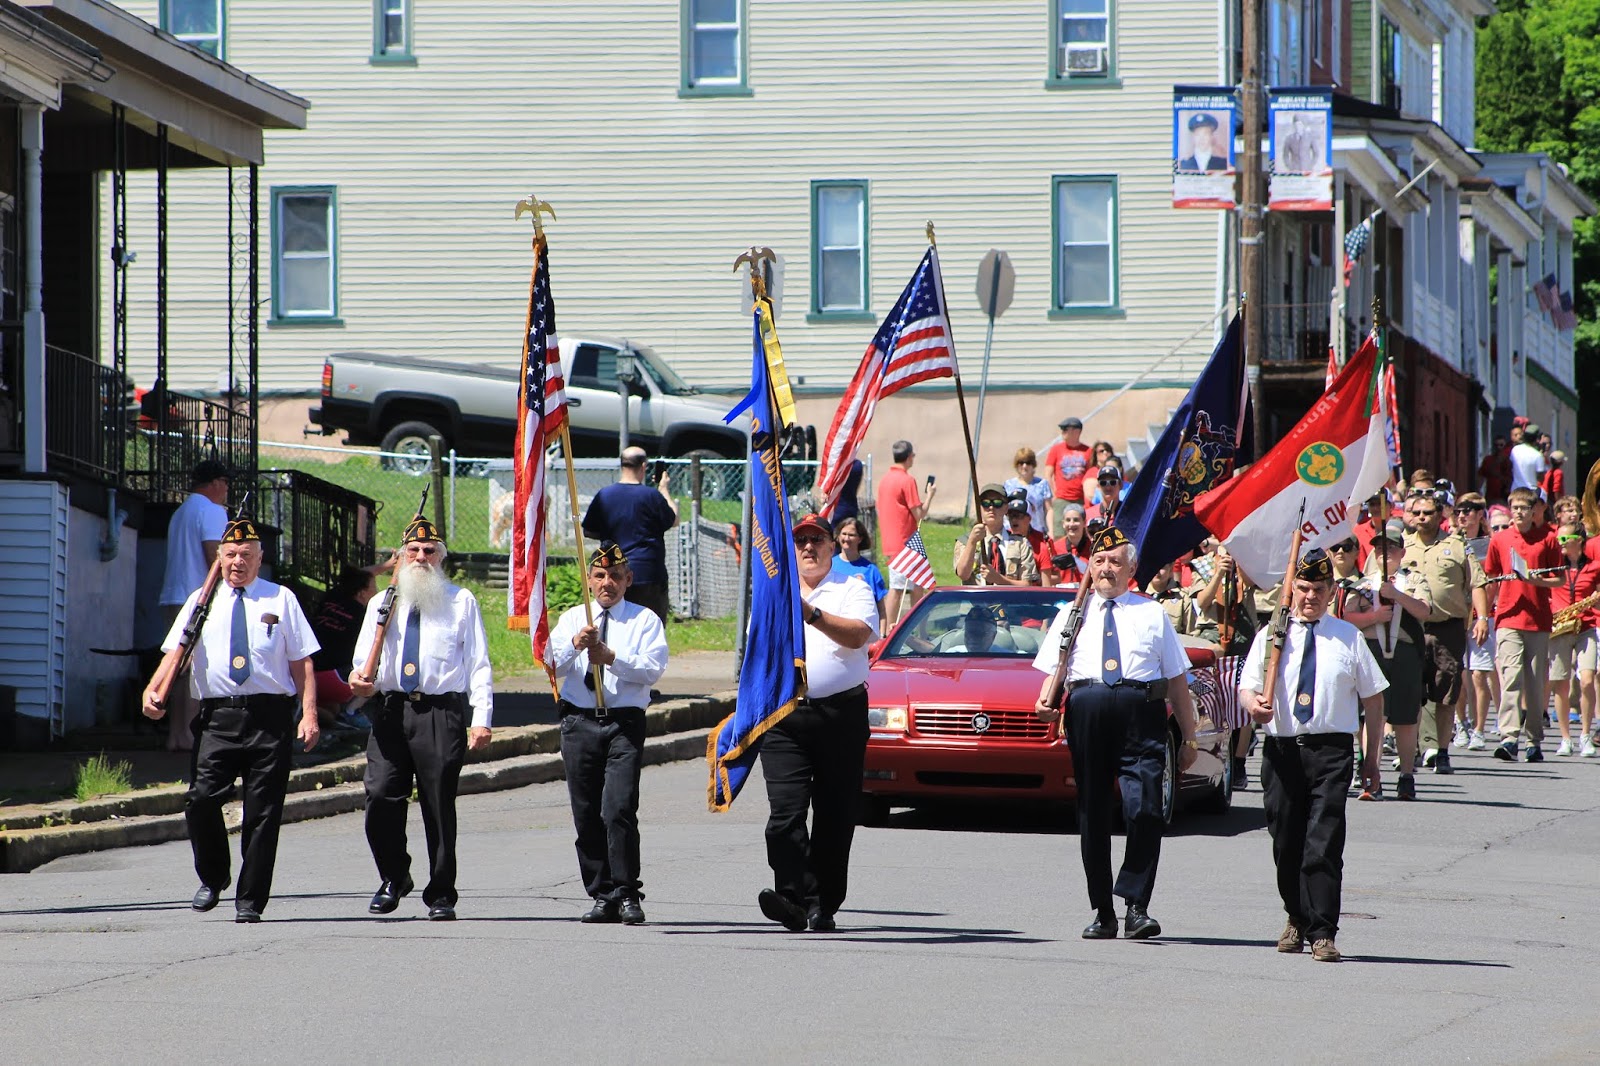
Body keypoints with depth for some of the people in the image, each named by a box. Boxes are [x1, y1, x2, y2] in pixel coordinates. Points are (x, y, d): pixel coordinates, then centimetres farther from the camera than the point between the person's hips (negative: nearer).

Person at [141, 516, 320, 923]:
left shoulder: (281, 600, 9)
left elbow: (302, 661, 5)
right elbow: (174, 653, 4)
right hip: (217, 717, 1)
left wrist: (309, 714, -5)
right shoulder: (201, 601, 13)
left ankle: (250, 901, 8)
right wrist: (152, 690, -14)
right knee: (202, 799, -13)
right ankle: (212, 878, 12)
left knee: (263, 811, -1)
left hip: (270, 716, -1)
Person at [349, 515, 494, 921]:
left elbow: (478, 664, 6)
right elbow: (363, 657, 19)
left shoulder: (461, 602, 11)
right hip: (390, 709, 2)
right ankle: (393, 877, 9)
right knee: (381, 797, -11)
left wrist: (482, 719, -4)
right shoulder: (381, 603, 19)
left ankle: (440, 896, 7)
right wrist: (360, 678, -6)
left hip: (442, 712, -2)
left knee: (439, 807, -2)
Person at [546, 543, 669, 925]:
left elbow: (653, 669, -7)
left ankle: (627, 896, -10)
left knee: (619, 809, -15)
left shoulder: (645, 621, 7)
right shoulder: (572, 618, 15)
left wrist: (611, 657, -18)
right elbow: (551, 663, 0)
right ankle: (601, 896, 10)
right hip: (579, 723, 3)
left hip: (624, 724, -3)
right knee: (586, 814, 3)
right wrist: (576, 644, -19)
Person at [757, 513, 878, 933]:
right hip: (784, 716, 2)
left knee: (835, 819, 1)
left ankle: (824, 907, 8)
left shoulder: (853, 591, 7)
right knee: (785, 813, -15)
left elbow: (858, 635, -13)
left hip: (841, 713, -2)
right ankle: (797, 897, -24)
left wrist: (812, 615, -26)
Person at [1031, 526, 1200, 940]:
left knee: (1145, 810, -16)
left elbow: (1177, 679, 15)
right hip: (1087, 708, 2)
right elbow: (1053, 670, 13)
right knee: (1092, 814, 5)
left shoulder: (1152, 614, 16)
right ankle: (1102, 911, 12)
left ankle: (1137, 907, -13)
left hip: (1141, 709, -2)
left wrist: (1189, 737, 11)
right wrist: (1047, 701, -9)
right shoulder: (1072, 614, 19)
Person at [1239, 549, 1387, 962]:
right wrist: (1254, 704, -19)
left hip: (1331, 749, -2)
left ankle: (1323, 933, -11)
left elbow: (1373, 698, 11)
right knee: (1286, 844, 9)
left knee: (1324, 844, -12)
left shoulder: (1348, 637, 8)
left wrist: (1372, 758, 7)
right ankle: (1296, 919, 29)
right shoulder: (1271, 636, 9)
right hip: (1281, 748, 2)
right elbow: (1247, 687, 6)